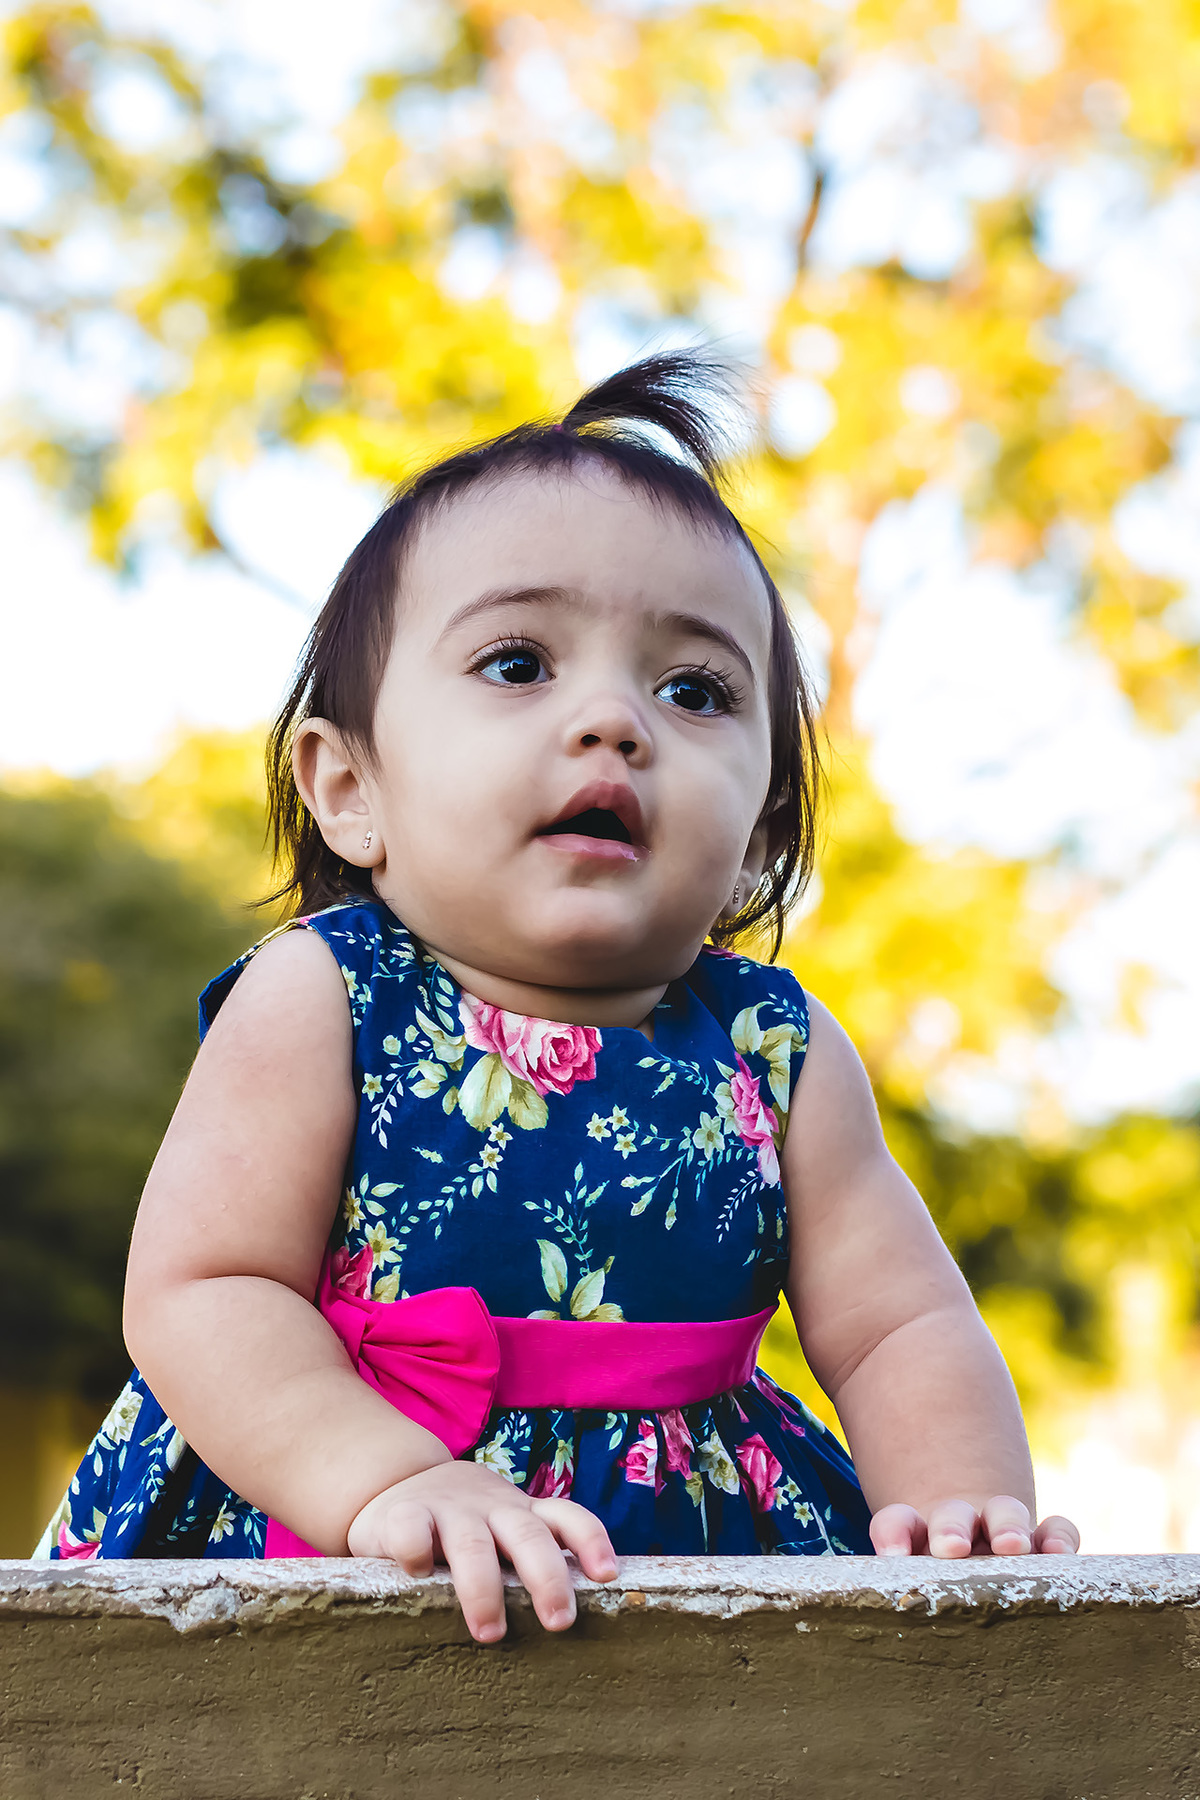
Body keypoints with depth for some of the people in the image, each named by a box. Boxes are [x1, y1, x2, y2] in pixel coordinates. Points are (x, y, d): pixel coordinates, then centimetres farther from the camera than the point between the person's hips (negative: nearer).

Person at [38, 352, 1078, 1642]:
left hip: (701, 1543, 5)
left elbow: (904, 1330, 4)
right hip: (315, 1546, -4)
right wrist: (389, 1485, -25)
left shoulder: (779, 1055, 3)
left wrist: (970, 1508, -15)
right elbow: (200, 1294, -10)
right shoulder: (315, 1003, -5)